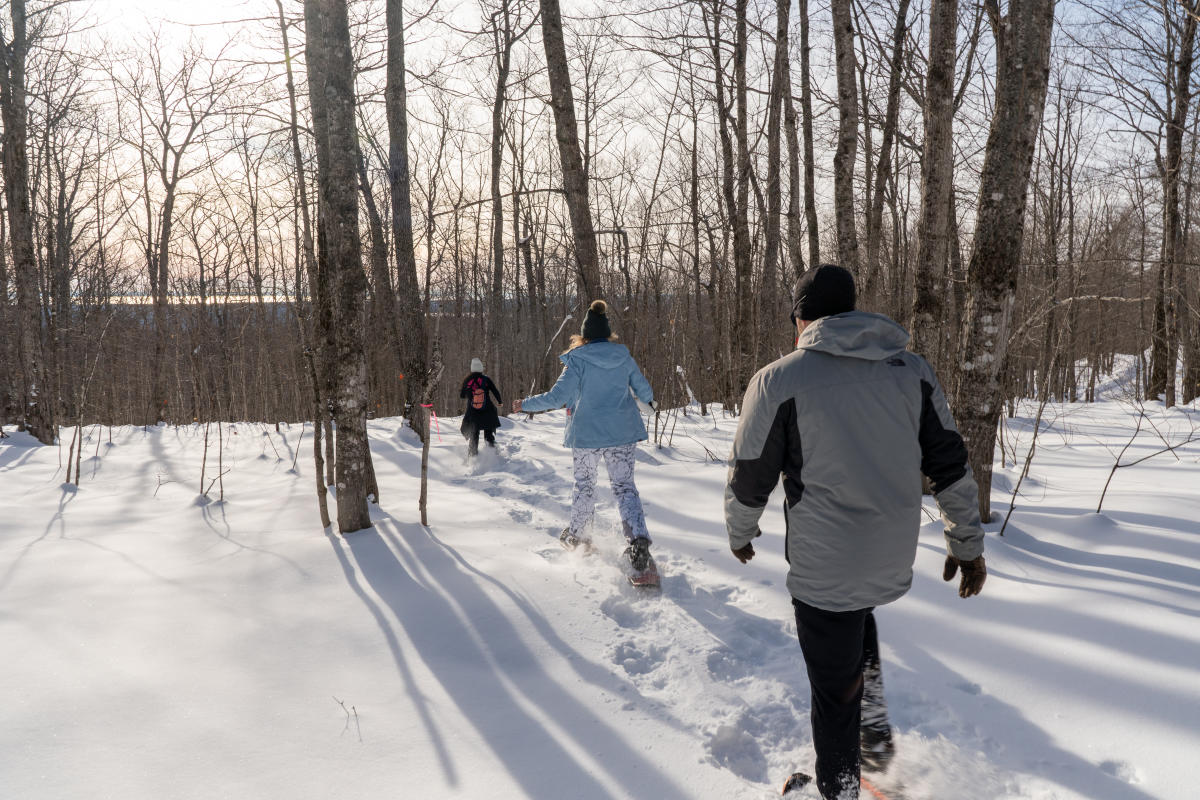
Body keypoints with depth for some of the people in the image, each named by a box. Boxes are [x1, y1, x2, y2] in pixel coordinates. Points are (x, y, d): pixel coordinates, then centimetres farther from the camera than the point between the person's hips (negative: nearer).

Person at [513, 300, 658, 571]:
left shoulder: (577, 360, -9)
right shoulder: (624, 357, 1)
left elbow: (557, 396, -12)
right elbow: (643, 389, 8)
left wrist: (525, 404, 1)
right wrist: (651, 402, 32)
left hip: (587, 434, -2)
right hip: (623, 433, 2)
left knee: (584, 485, 17)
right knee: (625, 487, 5)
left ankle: (576, 536, 31)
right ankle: (638, 539, -13)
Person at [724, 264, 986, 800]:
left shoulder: (777, 381, -12)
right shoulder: (912, 370, 2)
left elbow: (748, 480, -4)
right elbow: (951, 466, 6)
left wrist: (740, 534, 16)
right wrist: (967, 544, 17)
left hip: (823, 569, -5)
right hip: (894, 564, 5)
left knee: (835, 692, 13)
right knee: (857, 614, 36)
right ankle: (875, 730, 34)